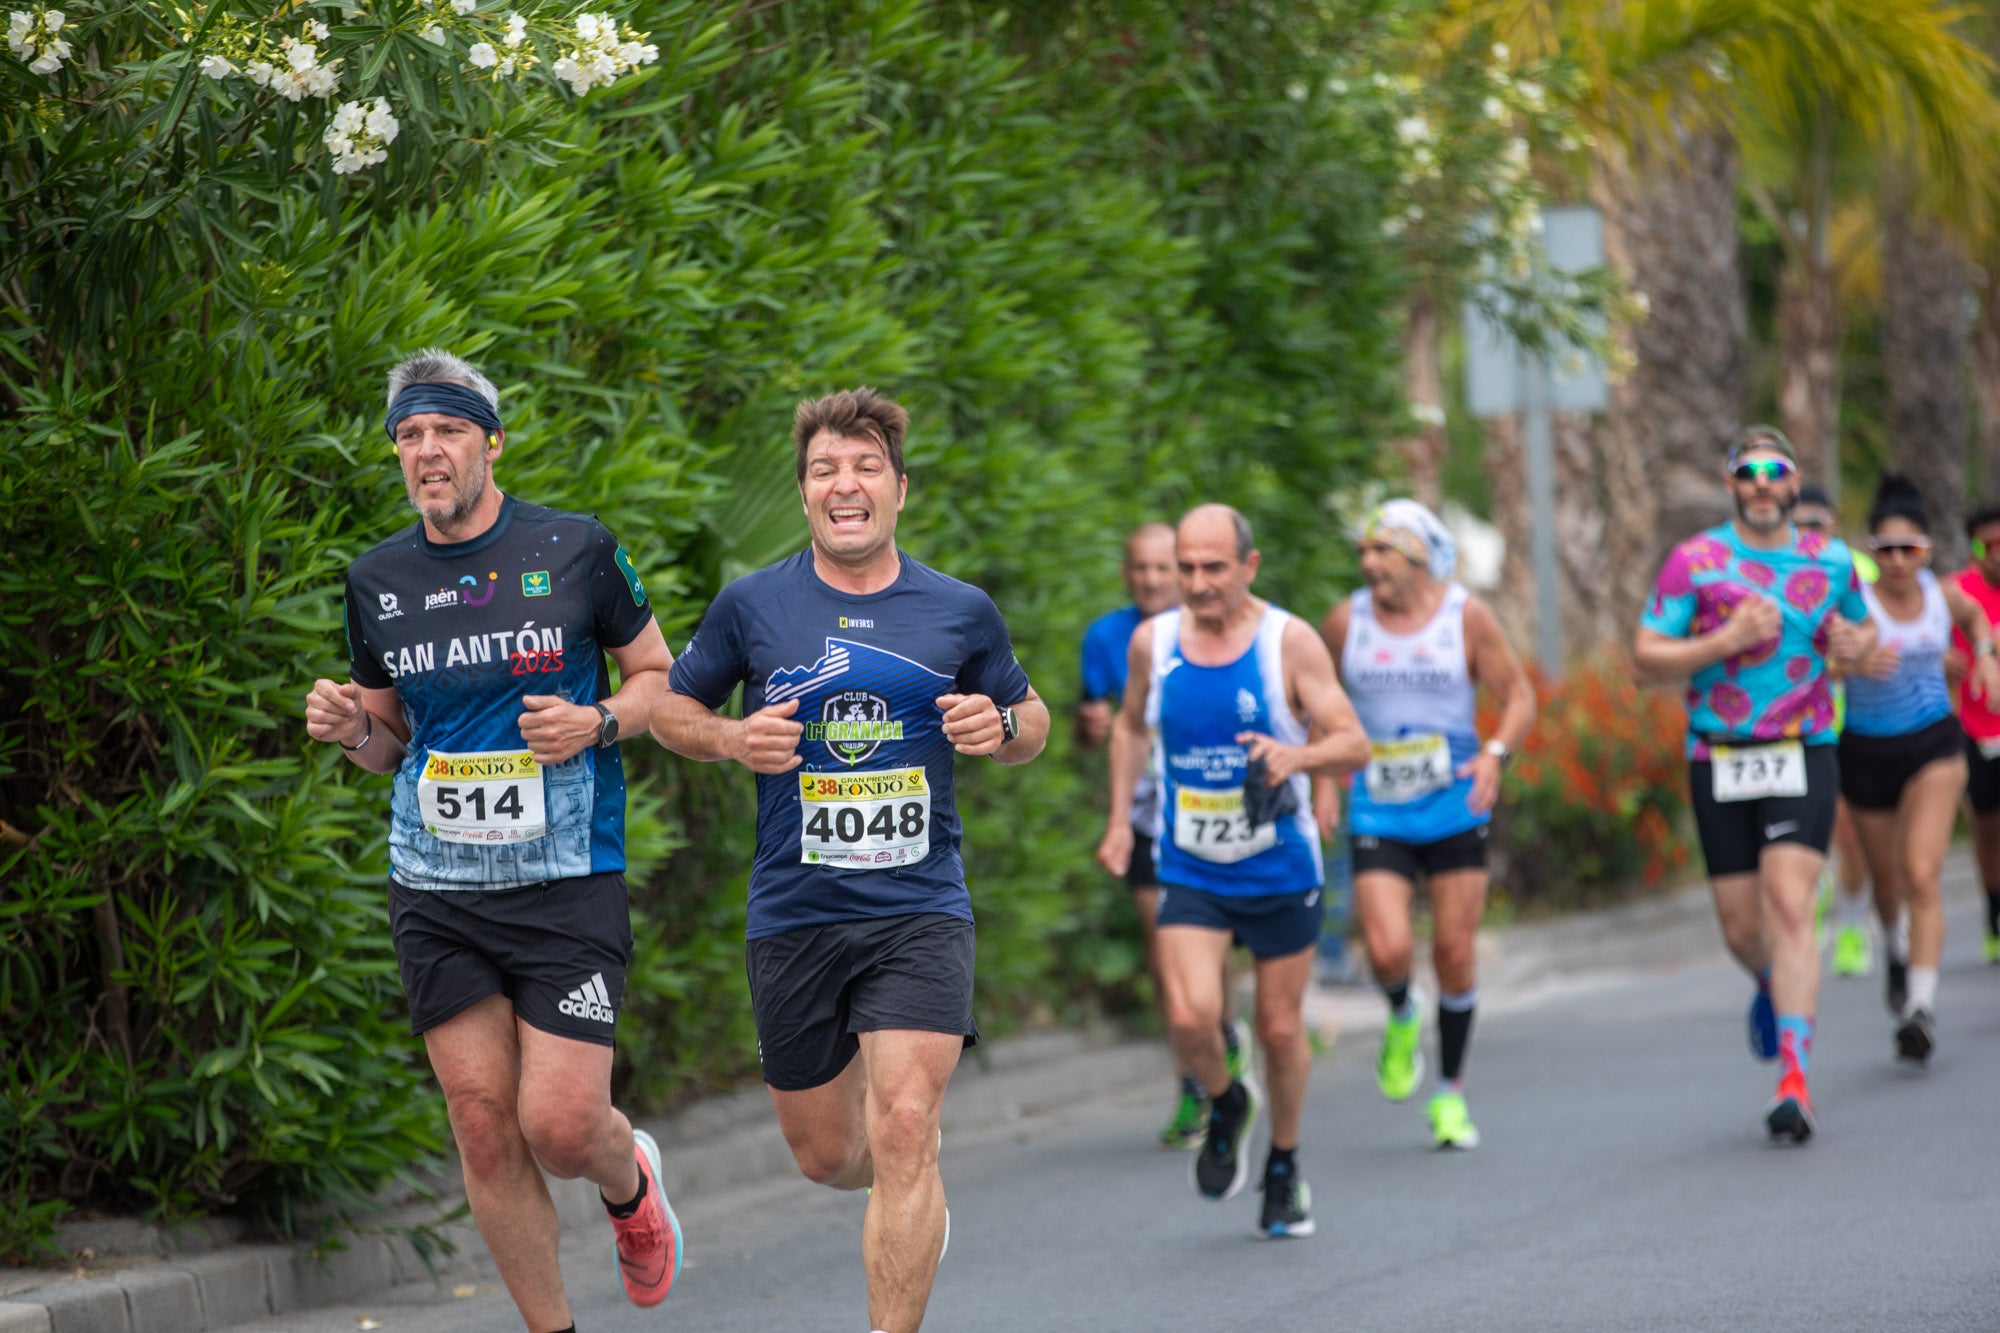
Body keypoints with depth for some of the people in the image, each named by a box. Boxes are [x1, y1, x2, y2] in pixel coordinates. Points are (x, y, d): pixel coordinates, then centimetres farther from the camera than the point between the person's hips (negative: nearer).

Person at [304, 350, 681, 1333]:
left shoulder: (574, 549, -2)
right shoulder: (376, 581, 7)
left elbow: (659, 674, 8)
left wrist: (597, 722, -12)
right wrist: (349, 729, -4)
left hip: (566, 881, -3)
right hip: (435, 889, 3)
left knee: (560, 1125, -10)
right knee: (483, 1127, 0)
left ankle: (630, 1181, 27)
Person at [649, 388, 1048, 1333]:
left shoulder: (961, 612, 3)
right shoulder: (753, 605, 2)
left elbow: (1029, 720, 16)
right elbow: (672, 707, 13)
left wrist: (1001, 728, -7)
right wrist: (733, 739, -9)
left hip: (920, 910, -1)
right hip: (794, 914, 1)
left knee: (903, 1131, -17)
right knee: (824, 1155, 9)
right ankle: (918, 1192, 44)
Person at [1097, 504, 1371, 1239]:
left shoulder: (1290, 642, -11)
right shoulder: (1152, 642, -2)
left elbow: (1354, 743, -13)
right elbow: (1130, 727, 17)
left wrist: (1297, 757, -33)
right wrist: (1119, 819, 9)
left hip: (1280, 873, -1)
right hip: (1190, 874, 1)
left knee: (1281, 1030, 7)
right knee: (1190, 1018, -18)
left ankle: (1285, 1164, 32)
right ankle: (1226, 1107, 15)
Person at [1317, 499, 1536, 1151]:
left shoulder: (1465, 615, -4)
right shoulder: (1346, 621, -1)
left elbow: (1518, 695, 0)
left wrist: (1495, 754, -18)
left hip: (1455, 808, 0)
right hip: (1377, 814, 0)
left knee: (1455, 954, 1)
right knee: (1388, 951, -16)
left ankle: (1451, 1092, 18)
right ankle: (1401, 1020, 20)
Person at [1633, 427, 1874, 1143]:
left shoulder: (1832, 561, 7)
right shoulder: (1695, 561, -2)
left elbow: (1862, 627, 26)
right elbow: (1646, 656, -5)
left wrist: (1856, 643, 1)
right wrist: (1725, 641, -19)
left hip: (1803, 756, 0)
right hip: (1720, 762, 0)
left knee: (1790, 908, -17)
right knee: (1742, 929, 7)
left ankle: (1794, 1081, -20)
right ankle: (1775, 987, 45)